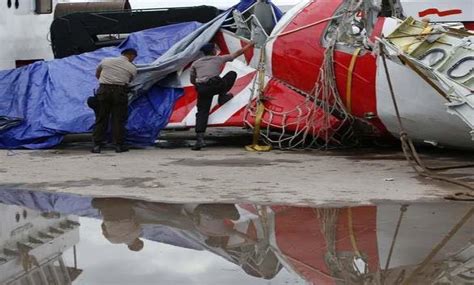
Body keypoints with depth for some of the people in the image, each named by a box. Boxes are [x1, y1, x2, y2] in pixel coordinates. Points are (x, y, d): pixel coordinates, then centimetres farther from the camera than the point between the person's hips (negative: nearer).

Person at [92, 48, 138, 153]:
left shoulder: (106, 61, 13)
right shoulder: (132, 68, 8)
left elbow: (97, 74, 22)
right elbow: (128, 82, 6)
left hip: (103, 90, 2)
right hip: (119, 92, -2)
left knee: (101, 119, 6)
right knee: (118, 119, 4)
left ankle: (97, 145, 6)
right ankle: (119, 145, 5)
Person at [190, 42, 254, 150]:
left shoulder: (196, 63, 22)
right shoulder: (219, 59, 16)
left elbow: (192, 81, 27)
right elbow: (237, 53, 25)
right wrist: (249, 45, 38)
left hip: (202, 89, 3)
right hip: (216, 85, -3)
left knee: (202, 112, 2)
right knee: (232, 74, 20)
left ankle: (199, 138, -15)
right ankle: (222, 96, 12)